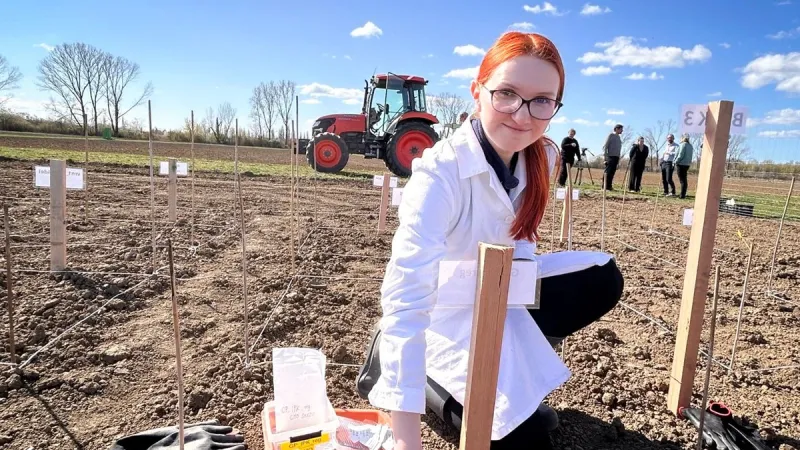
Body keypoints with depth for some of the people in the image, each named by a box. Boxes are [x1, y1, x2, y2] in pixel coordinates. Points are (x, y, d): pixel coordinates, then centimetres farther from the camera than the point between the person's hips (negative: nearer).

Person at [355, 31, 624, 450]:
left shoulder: (541, 156, -10)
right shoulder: (439, 173, -32)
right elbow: (405, 298, -42)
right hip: (446, 310, -6)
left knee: (601, 278, -10)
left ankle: (510, 362, 6)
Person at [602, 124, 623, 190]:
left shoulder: (619, 137, 20)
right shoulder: (611, 135, -2)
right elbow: (605, 146, -8)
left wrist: (618, 158, 16)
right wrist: (605, 156, -15)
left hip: (616, 157, 7)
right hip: (610, 156, -7)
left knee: (612, 172, 5)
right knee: (608, 172, -8)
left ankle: (609, 186, 8)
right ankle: (605, 186, -7)